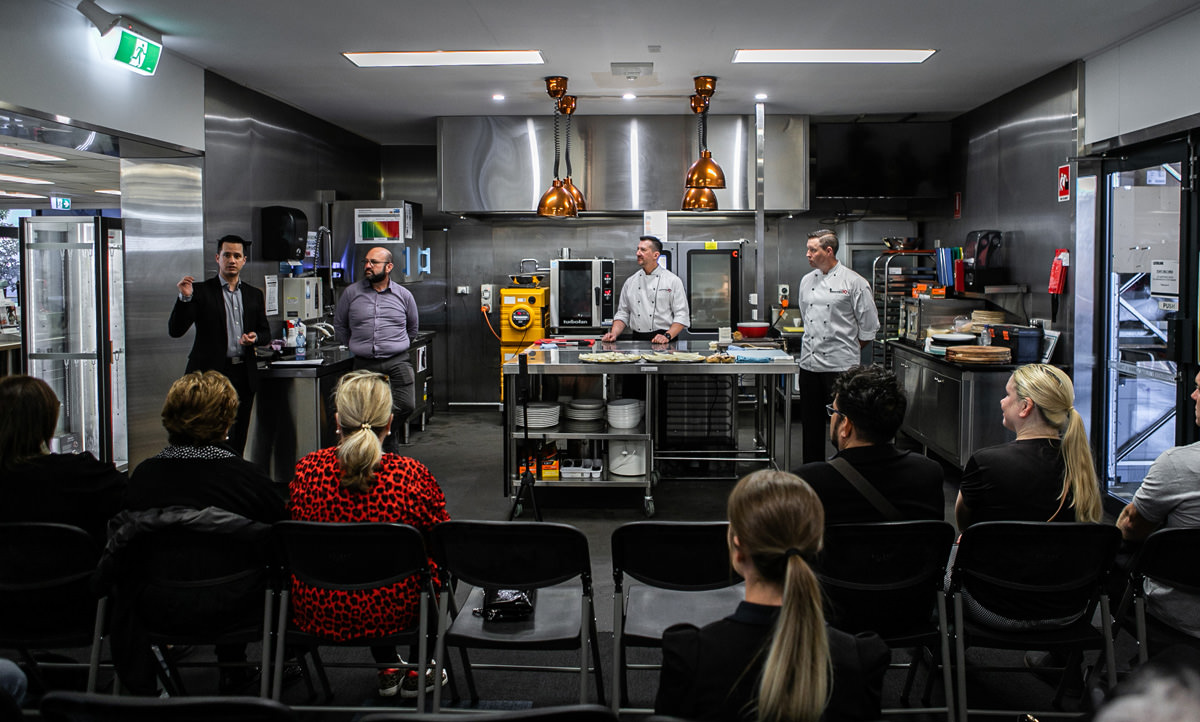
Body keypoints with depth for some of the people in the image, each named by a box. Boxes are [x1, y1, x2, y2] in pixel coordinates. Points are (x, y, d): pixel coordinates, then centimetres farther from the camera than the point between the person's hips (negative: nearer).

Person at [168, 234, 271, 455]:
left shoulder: (254, 295, 15)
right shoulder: (200, 291, 1)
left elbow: (266, 332, 20)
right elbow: (175, 330, -5)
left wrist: (255, 337, -4)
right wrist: (185, 298, -19)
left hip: (244, 376, 4)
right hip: (212, 373, -4)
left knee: (238, 441, 5)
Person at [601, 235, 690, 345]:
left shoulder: (673, 280, 3)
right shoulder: (630, 282, 15)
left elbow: (681, 316, -1)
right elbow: (622, 314, 18)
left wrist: (667, 336, -15)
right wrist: (614, 334, 1)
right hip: (638, 340, 3)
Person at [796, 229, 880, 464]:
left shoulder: (854, 282, -7)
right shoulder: (807, 281, 10)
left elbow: (869, 326, -2)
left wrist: (848, 352, 4)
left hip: (840, 365, -6)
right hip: (809, 363, 6)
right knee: (811, 421, 11)